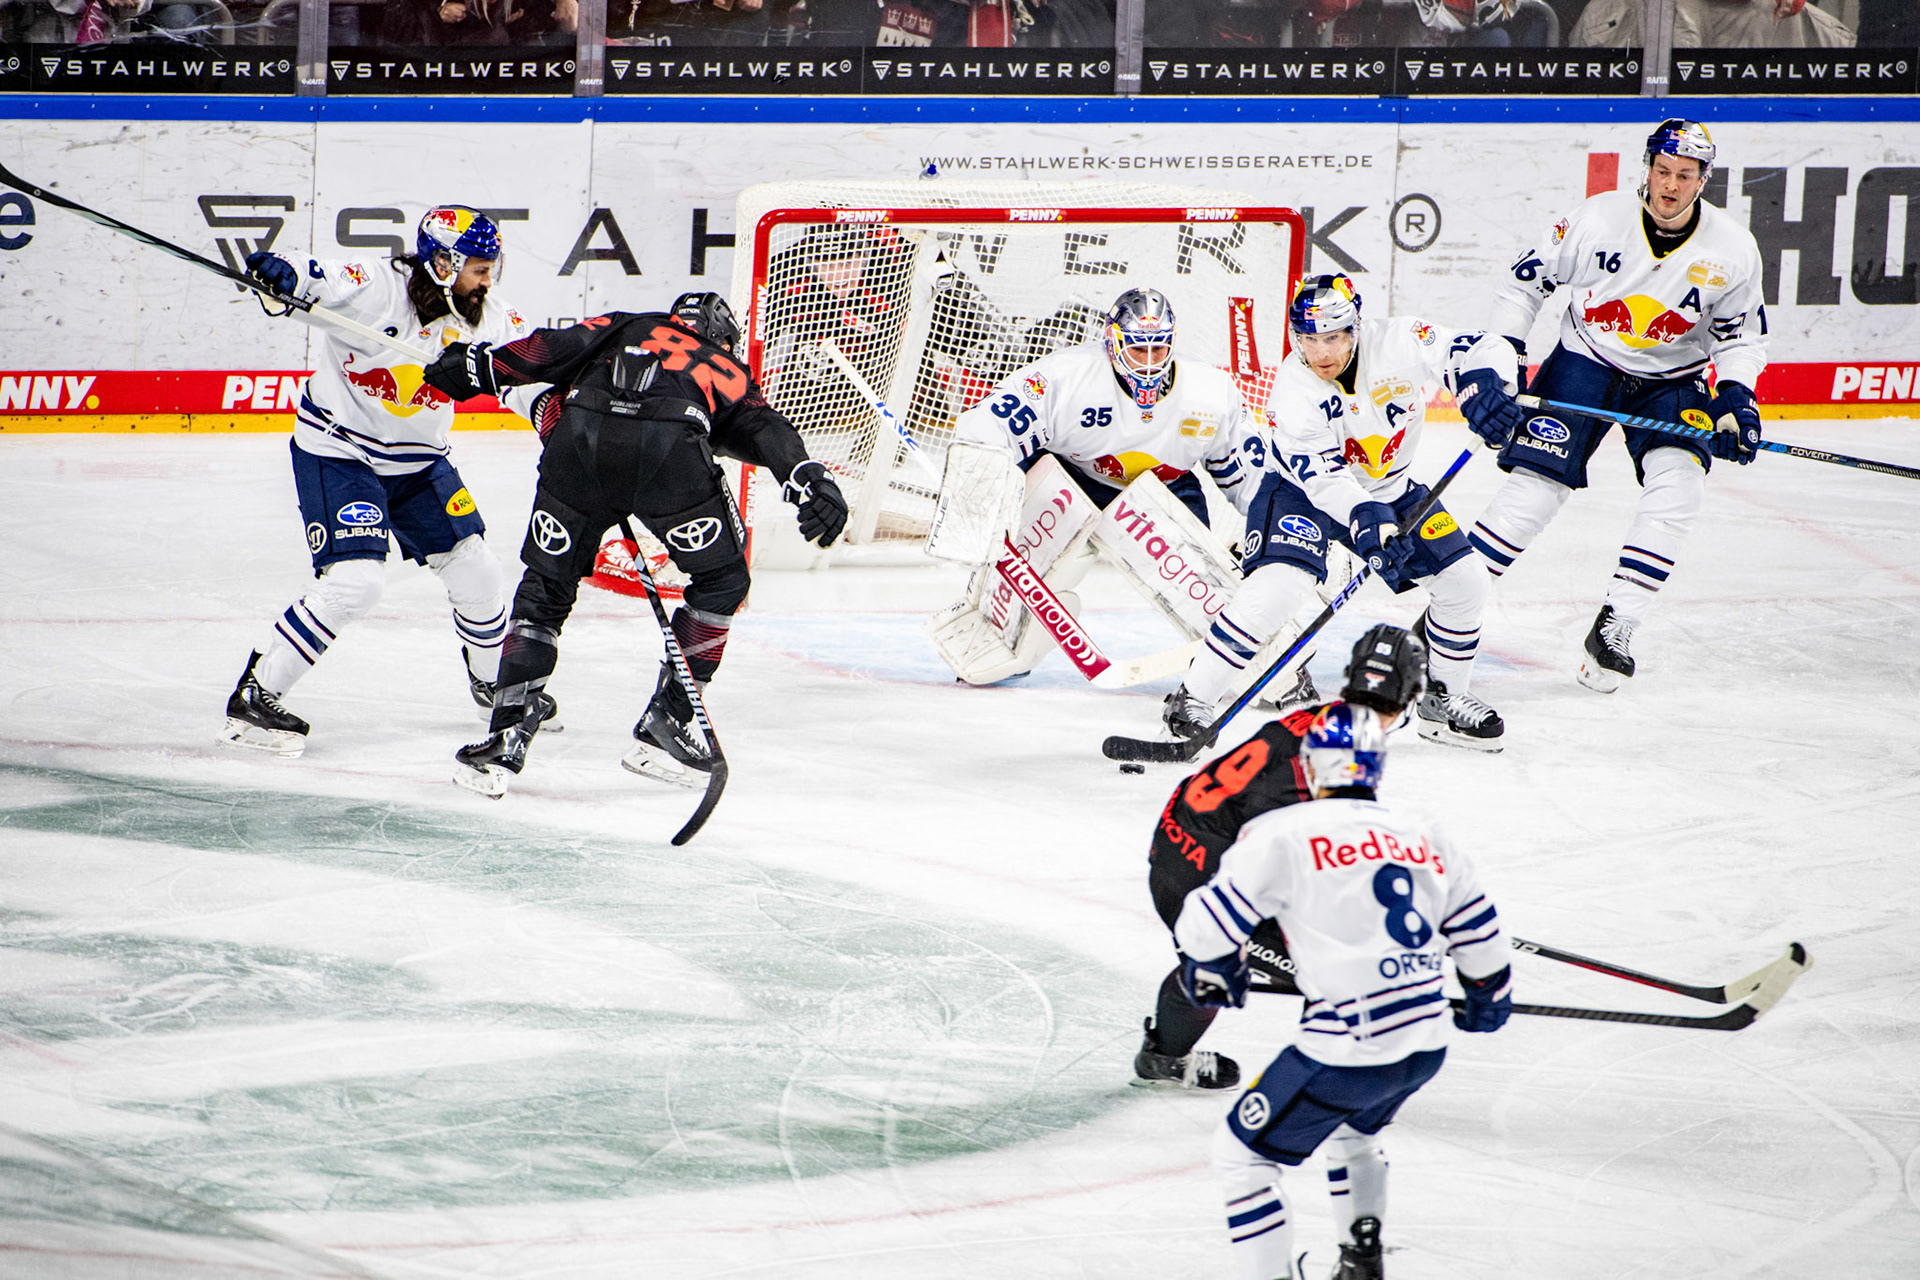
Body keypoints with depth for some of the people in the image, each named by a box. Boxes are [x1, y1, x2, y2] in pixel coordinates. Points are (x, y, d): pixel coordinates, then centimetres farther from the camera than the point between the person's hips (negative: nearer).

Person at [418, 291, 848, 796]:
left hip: (581, 435, 1)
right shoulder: (727, 372, 33)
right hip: (672, 451, -1)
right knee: (721, 579, 22)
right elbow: (766, 429, 15)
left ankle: (507, 736, 6)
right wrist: (810, 480, 1)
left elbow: (550, 350, 19)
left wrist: (476, 366, 19)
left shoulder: (625, 329, 36)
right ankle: (667, 723, 18)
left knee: (546, 588, 17)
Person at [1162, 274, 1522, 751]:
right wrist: (1366, 520, -48)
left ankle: (1443, 698, 20)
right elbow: (1322, 477, -31)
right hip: (1304, 489, -4)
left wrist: (1483, 382, -44)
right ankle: (1194, 696, -20)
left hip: (1388, 490, 4)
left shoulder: (1398, 344, -23)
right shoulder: (1291, 393, -26)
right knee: (1281, 581, -28)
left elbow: (1485, 350, -21)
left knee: (1464, 580, -3)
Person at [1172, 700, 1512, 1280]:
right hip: (1425, 1047, 6)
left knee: (1243, 1153, 8)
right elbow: (1478, 933, 19)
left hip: (1346, 1052, -6)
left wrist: (1213, 971, 17)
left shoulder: (1282, 833, -7)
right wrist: (1489, 999, 38)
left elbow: (1208, 924, -6)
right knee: (1350, 1131, 34)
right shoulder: (1425, 836, 11)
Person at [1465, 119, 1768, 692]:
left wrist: (1735, 398, -12)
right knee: (1535, 486, -15)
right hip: (1584, 363, -2)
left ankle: (1614, 629, -17)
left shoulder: (1732, 250, -12)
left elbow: (1743, 333, 4)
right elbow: (1526, 280, -7)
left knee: (1678, 486, -22)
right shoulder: (1598, 220, -18)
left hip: (1672, 381, 2)